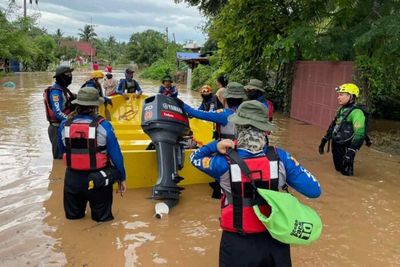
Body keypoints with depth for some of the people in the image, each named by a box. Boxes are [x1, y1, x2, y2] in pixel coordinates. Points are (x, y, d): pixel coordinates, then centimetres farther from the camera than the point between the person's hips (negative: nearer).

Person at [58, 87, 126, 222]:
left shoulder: (64, 125, -5)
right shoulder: (103, 125, -16)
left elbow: (63, 151, 9)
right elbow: (116, 155, -11)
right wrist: (121, 178, 1)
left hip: (72, 179, 3)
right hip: (98, 180, -3)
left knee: (73, 215, 24)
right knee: (102, 217, 16)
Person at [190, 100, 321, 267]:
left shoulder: (225, 163, -19)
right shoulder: (280, 158, -16)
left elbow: (195, 158, 1)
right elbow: (314, 190, -11)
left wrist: (215, 145, -14)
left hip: (238, 243, -2)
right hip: (274, 241, 2)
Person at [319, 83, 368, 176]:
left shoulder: (356, 112, -19)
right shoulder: (341, 109, 10)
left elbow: (359, 134, -27)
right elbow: (332, 127, 21)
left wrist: (350, 153, -31)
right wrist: (323, 141, 21)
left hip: (345, 149, -8)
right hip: (336, 146, 8)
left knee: (346, 173, 1)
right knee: (338, 170, 20)